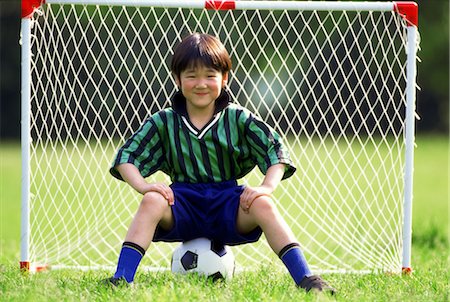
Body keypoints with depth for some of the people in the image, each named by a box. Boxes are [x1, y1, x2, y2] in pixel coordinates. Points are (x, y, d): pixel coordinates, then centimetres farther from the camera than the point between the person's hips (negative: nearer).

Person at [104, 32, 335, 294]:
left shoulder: (238, 119, 3)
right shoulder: (164, 123, 4)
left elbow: (276, 151, 0)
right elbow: (127, 156, 1)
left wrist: (267, 187, -19)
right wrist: (142, 185, -19)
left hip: (227, 203, 0)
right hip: (183, 203, 0)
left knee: (263, 205, -31)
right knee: (152, 202, -32)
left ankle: (305, 279, -29)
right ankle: (121, 279, -34)